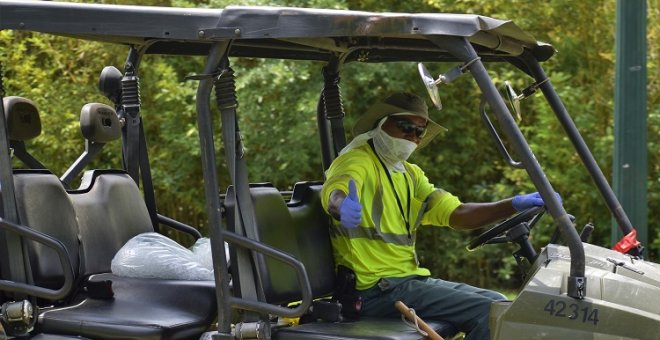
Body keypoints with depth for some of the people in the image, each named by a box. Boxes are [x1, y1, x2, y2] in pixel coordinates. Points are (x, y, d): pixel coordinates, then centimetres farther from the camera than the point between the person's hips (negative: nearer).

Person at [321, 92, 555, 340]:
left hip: (409, 278, 9)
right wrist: (342, 206, -56)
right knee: (489, 312, -16)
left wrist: (515, 205, -8)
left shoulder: (410, 174, 18)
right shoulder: (358, 160, -8)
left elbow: (456, 214, 6)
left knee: (497, 302, 13)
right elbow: (334, 193, -31)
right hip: (377, 289, -9)